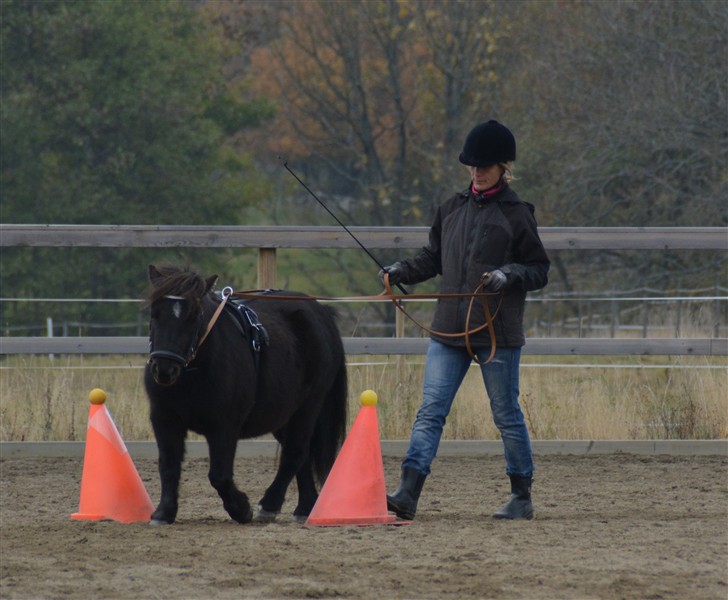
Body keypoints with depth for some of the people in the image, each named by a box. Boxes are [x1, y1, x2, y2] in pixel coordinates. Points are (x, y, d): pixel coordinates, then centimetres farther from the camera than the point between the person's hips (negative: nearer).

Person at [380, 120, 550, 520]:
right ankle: (407, 495, -11)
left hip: (497, 332, -4)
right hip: (449, 329, 4)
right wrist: (402, 271, 4)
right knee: (430, 411, -4)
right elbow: (433, 258, 20)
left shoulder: (517, 214, -2)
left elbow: (539, 271, 0)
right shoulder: (453, 209, 12)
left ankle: (522, 498, 16)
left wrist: (509, 274, -19)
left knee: (506, 414, 4)